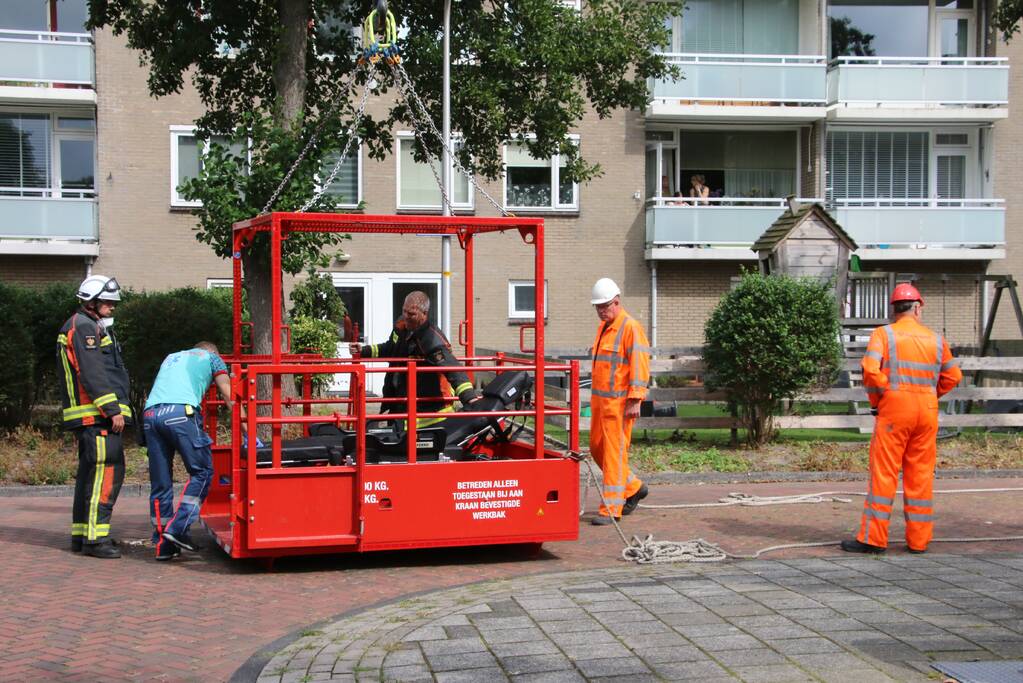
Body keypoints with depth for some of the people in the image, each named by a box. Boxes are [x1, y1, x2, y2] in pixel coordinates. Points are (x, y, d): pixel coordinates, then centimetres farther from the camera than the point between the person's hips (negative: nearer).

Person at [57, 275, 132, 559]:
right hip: (97, 416, -11)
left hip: (91, 417, 11)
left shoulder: (92, 327, 24)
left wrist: (113, 409, 20)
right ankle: (94, 538, -14)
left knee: (90, 473, 15)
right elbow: (93, 374, -19)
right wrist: (113, 410, -20)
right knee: (107, 471, -13)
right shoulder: (84, 327, -9)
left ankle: (82, 535, 21)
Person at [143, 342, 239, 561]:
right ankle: (177, 527, -8)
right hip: (180, 411, -5)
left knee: (160, 483, 8)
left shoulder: (170, 358, 38)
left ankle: (163, 545, 9)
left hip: (150, 413, 5)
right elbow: (231, 398, 17)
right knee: (202, 471, 4)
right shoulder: (212, 358, 24)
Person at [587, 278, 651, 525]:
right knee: (597, 448, 13)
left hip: (619, 401, -9)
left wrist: (635, 400, -21)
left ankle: (611, 509, -1)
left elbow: (640, 365, -17)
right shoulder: (603, 327, 17)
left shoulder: (630, 327, -11)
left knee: (614, 452, -6)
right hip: (600, 399, 9)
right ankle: (633, 488, 29)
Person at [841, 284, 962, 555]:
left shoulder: (883, 334, -2)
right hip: (927, 411, 4)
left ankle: (873, 538, -2)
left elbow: (871, 370, -15)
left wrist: (876, 400, -1)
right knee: (921, 475, 9)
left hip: (894, 410, -4)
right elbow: (953, 376, 14)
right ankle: (918, 539, 12)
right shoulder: (935, 339, 10)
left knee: (883, 473, -2)